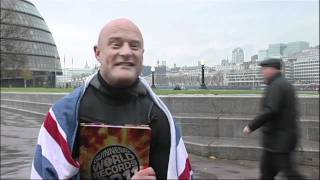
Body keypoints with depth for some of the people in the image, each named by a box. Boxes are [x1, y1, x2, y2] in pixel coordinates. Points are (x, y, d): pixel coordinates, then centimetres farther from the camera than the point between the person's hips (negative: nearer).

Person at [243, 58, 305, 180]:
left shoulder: (276, 86, -17)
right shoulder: (285, 85, 14)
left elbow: (270, 111, -28)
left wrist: (251, 126, -21)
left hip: (278, 139, -10)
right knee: (266, 169, 15)